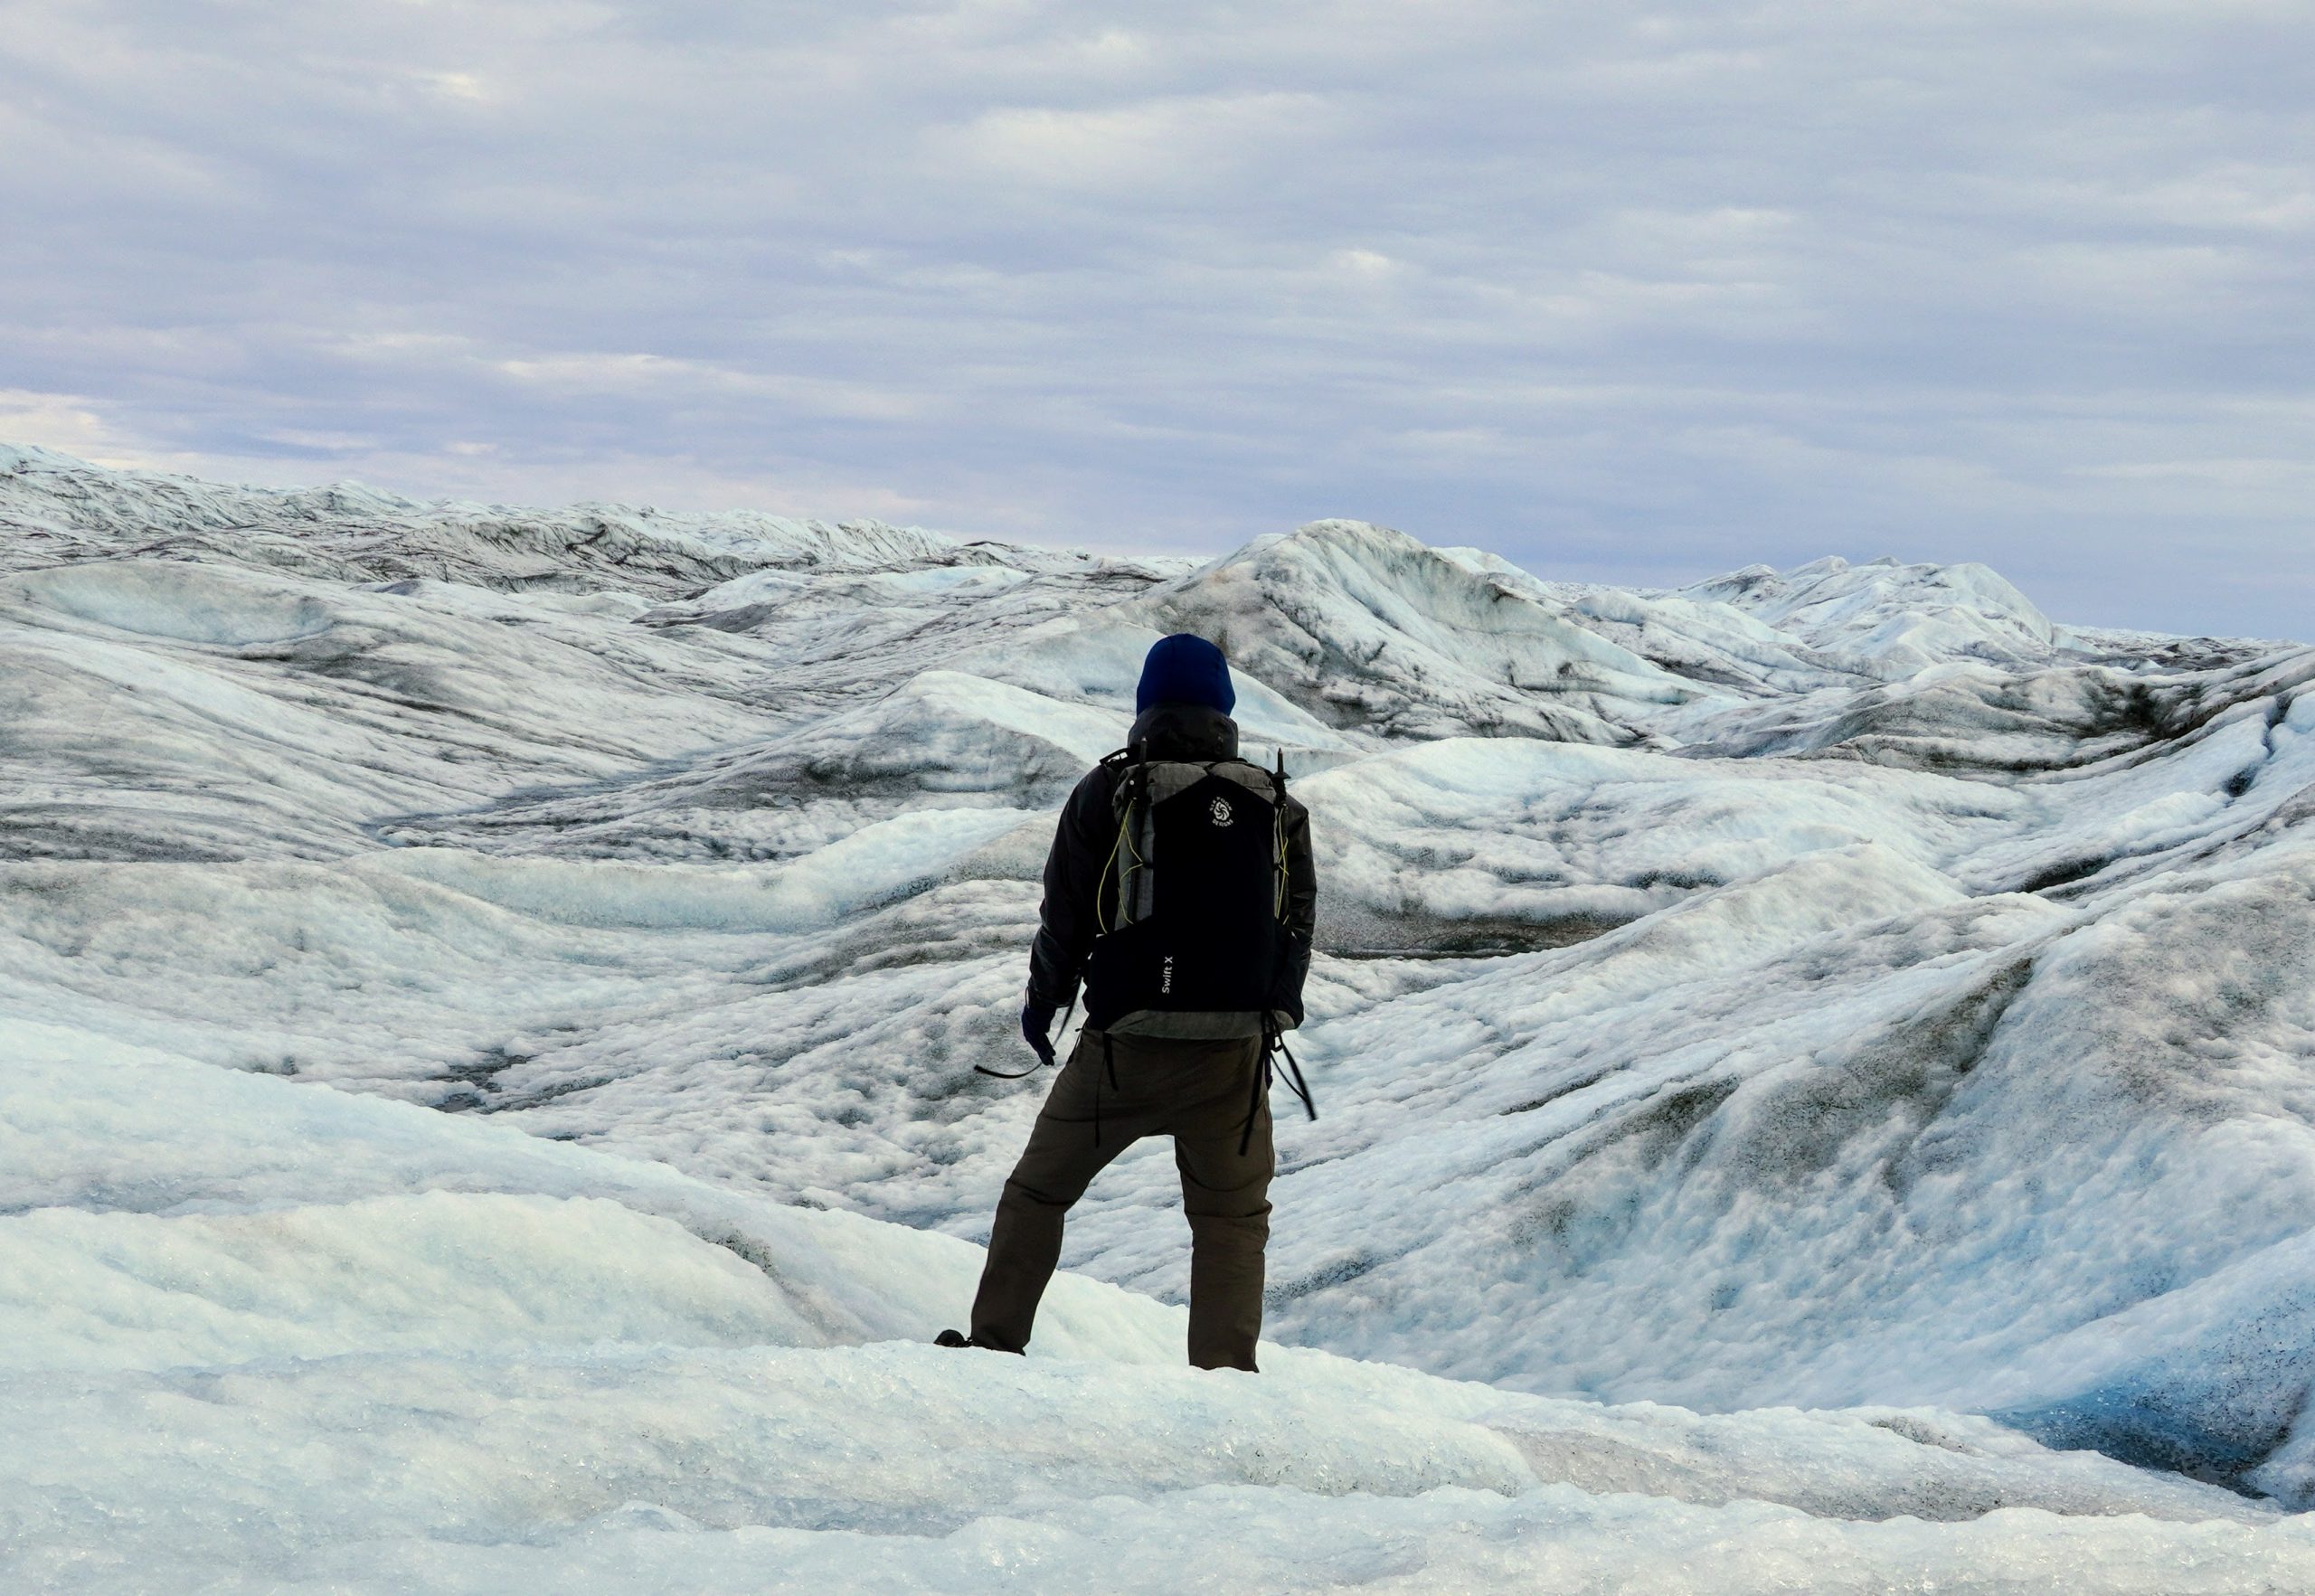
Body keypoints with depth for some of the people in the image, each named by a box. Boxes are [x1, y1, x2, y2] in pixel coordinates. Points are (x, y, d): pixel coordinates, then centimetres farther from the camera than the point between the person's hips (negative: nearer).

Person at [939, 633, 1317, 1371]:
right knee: (1232, 1220, 12)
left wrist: (1042, 1002, 18)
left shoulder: (1108, 792, -2)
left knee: (1039, 1190, 16)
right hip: (1234, 1054, 1)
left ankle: (994, 1343, 18)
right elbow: (1299, 927, 11)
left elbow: (1064, 919, 1)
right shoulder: (1278, 806, 5)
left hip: (1124, 1047, -1)